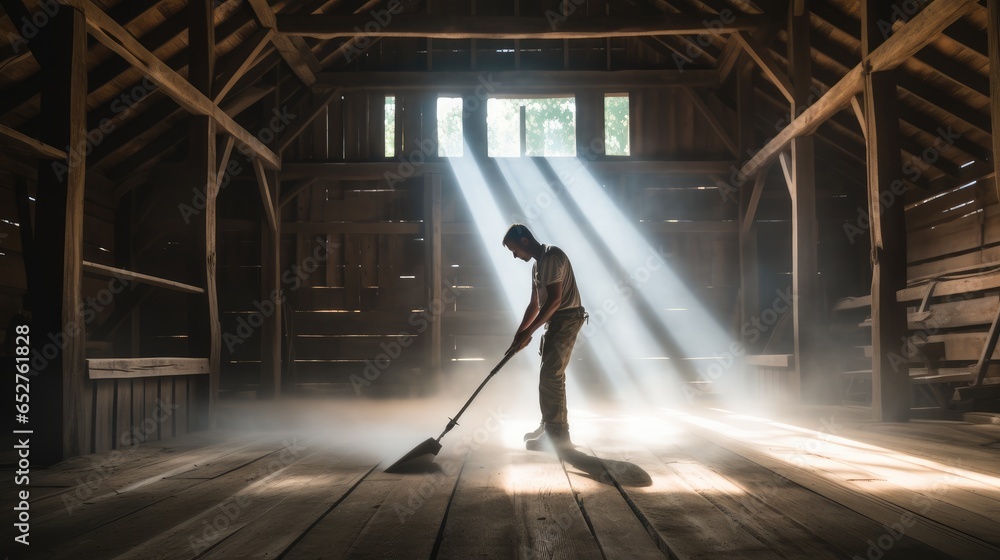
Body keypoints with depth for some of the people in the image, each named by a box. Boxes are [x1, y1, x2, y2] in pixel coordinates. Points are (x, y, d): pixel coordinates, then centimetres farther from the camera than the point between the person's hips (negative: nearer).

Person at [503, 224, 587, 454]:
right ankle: (550, 428, 24)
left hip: (566, 320, -10)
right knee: (551, 376, 14)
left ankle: (559, 436, -8)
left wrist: (528, 332, -20)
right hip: (556, 322, 10)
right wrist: (519, 334, 16)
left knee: (550, 377, -11)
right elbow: (535, 304, 21)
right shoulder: (537, 264, 17)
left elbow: (555, 299, -22)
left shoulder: (552, 256, -15)